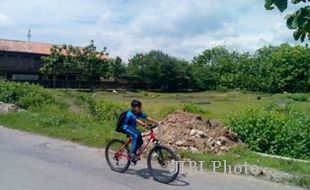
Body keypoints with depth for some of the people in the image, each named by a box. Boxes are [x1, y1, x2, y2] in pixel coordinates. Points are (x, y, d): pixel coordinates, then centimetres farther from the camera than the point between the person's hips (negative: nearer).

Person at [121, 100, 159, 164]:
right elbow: (137, 120, -42)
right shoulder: (130, 114, -25)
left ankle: (133, 154, 16)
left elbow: (147, 118, -16)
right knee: (137, 135, -32)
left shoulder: (140, 113, -4)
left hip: (132, 127, 8)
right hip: (126, 127, -8)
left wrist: (155, 122, -30)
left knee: (140, 142, -5)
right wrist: (144, 124, -57)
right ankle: (133, 154, -27)